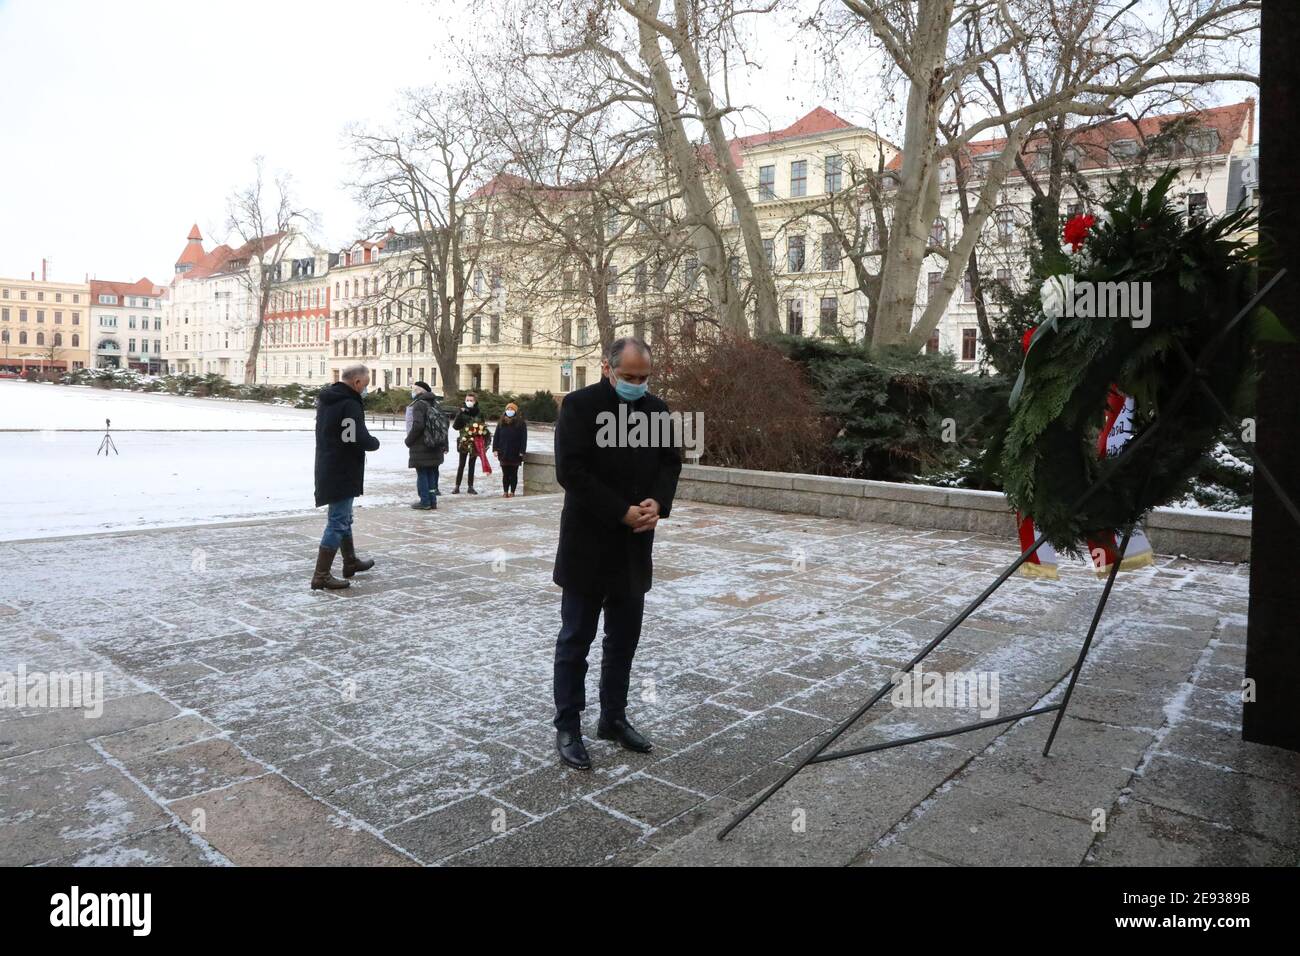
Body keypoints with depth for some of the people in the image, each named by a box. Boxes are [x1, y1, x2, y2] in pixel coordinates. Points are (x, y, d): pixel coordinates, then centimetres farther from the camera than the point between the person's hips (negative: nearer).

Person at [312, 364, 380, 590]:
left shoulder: (325, 399, 11)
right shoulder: (350, 404, -19)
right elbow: (360, 440, -26)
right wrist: (375, 443, -4)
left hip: (327, 468, 10)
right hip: (343, 472, -10)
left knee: (343, 518, 22)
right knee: (338, 522, -5)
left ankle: (351, 561, 37)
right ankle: (321, 575, -3)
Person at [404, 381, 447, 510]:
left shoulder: (419, 404, -11)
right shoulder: (434, 404, 14)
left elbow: (418, 425, -21)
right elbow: (444, 423, 16)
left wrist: (409, 440, -7)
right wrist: (444, 446, 20)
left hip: (421, 447, -7)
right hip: (434, 447, 7)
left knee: (422, 474, 0)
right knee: (431, 474, 11)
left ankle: (425, 502, 1)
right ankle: (432, 502, 14)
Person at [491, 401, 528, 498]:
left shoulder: (521, 423, -2)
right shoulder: (501, 423, 7)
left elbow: (524, 438, -5)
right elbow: (496, 436, 9)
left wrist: (521, 451, -10)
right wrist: (495, 449, 0)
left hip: (515, 454, -2)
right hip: (503, 453, 3)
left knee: (513, 474, 5)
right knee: (505, 474, 7)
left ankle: (512, 492, 12)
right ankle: (505, 492, 13)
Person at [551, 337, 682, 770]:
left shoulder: (656, 408, 7)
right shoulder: (579, 405, -10)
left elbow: (671, 461, 10)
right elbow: (570, 470, -17)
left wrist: (657, 503, -10)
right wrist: (622, 513, -19)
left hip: (635, 546, 6)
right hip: (588, 544, -5)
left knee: (624, 637, 14)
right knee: (576, 638, 5)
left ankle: (614, 718, 29)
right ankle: (567, 727, 16)